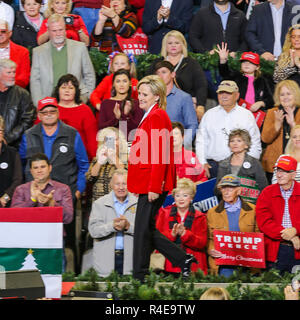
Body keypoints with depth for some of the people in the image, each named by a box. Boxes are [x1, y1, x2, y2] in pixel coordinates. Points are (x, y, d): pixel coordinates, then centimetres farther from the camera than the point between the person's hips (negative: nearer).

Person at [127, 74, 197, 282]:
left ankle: (140, 277, 4)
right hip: (148, 184, 10)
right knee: (147, 229, 12)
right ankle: (183, 260, 17)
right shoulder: (151, 116, 18)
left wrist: (154, 187, -22)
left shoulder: (157, 117, -12)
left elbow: (159, 155, -19)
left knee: (143, 229, -3)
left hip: (152, 184, -10)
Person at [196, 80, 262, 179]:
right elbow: (200, 141, 13)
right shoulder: (209, 114, 14)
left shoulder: (247, 115, 9)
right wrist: (203, 163, 1)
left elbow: (255, 145, 8)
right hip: (212, 165, 1)